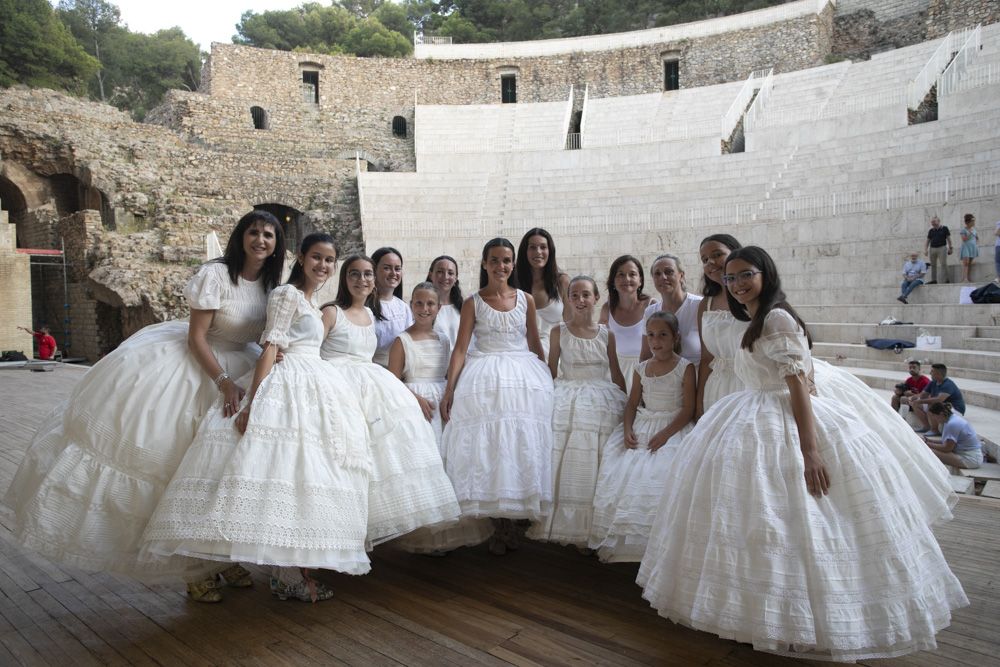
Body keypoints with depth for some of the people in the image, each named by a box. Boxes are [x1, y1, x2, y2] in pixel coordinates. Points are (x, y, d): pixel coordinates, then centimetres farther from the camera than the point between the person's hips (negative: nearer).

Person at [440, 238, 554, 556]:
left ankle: (512, 520, 8)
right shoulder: (472, 303, 3)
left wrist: (548, 378, 12)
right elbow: (460, 348, -3)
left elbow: (535, 344, 14)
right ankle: (501, 523, 4)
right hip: (484, 380, -1)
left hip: (523, 376, 2)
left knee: (521, 443, -3)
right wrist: (449, 389, -11)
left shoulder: (526, 300, 9)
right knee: (485, 444, -6)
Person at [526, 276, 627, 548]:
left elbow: (616, 374, 9)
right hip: (567, 401, -1)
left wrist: (627, 403, 6)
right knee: (568, 463, -1)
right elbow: (551, 370, 5)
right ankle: (569, 527, 11)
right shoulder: (559, 331, 1)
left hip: (601, 403, 1)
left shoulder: (606, 334, 4)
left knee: (595, 464, 2)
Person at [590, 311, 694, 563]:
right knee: (619, 474, -11)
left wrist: (665, 434, -17)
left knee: (659, 475, -25)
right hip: (641, 427, 5)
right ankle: (622, 539, 1)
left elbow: (688, 409, -7)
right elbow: (632, 403, 12)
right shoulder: (642, 368, 11)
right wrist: (628, 430, -6)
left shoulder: (685, 368, -3)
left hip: (672, 428, -4)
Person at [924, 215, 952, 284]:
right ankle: (933, 280, 11)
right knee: (933, 265, 6)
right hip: (932, 248, 4)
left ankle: (945, 280, -8)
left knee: (943, 264, -8)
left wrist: (950, 248, -1)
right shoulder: (931, 230, 10)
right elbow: (927, 241, 12)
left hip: (942, 248, -4)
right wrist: (925, 250, 2)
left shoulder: (944, 228, 1)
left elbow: (948, 239, 3)